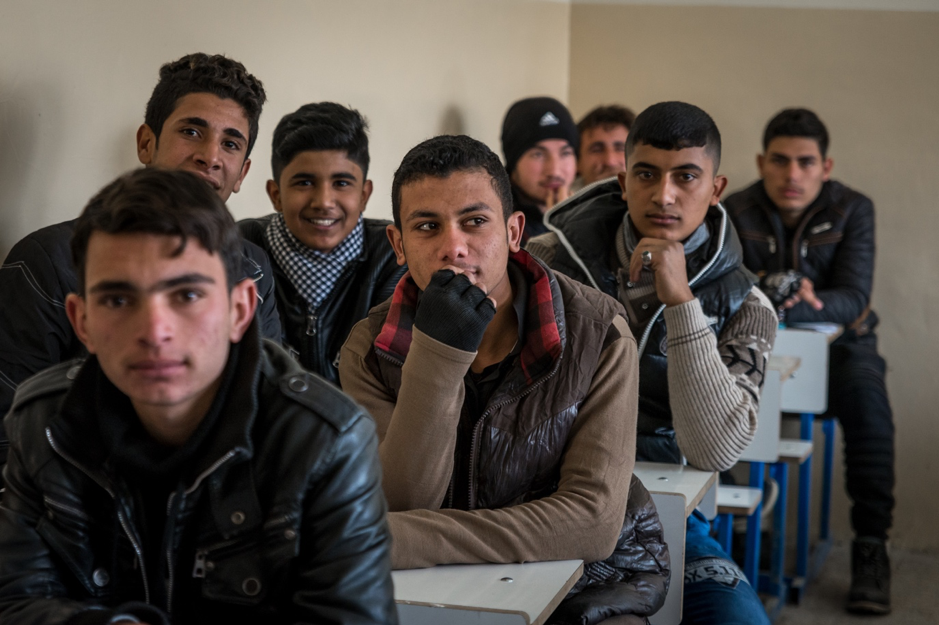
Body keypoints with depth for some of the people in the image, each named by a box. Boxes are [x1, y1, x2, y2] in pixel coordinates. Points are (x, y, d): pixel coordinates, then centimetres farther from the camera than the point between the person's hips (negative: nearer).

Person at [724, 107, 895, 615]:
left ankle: (870, 548, -22)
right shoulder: (737, 211, -5)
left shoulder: (852, 210, -8)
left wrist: (797, 305, -39)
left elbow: (853, 299, -18)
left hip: (838, 343, -1)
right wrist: (761, 296, -37)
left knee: (866, 397, -32)